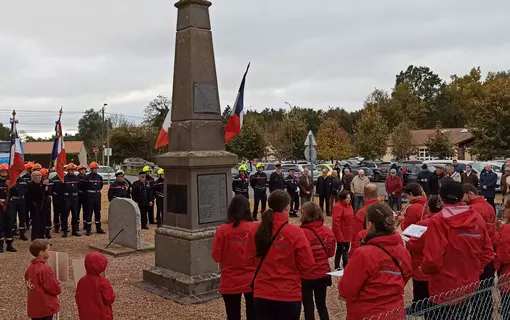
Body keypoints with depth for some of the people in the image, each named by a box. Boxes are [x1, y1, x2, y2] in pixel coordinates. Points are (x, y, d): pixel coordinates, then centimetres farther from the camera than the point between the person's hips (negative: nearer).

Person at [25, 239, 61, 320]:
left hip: (34, 307, 8)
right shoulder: (44, 269, -21)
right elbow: (56, 289, -18)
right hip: (45, 307, -8)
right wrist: (58, 289, 4)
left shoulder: (30, 268, 3)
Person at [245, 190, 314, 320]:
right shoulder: (295, 232, -16)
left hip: (262, 294, 3)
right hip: (289, 295, -3)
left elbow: (249, 258, 6)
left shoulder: (255, 231, -6)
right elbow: (307, 263, -11)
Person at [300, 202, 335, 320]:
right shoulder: (327, 231, -7)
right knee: (321, 304, 20)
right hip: (323, 274, 4)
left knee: (308, 307, 11)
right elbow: (330, 252, 4)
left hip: (306, 275, -4)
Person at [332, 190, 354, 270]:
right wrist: (339, 235, -25)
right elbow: (336, 222, -24)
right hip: (341, 233, -8)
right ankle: (337, 267, 15)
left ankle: (346, 266, 31)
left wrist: (352, 232, 13)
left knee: (346, 249, 18)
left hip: (348, 233, 8)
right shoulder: (338, 207, -20)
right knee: (340, 250, 3)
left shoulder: (348, 205, 8)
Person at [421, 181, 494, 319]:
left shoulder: (438, 221, -19)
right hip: (469, 286, 5)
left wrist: (424, 268, 1)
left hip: (444, 290, -5)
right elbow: (488, 252, 3)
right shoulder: (478, 218, -4)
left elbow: (432, 259, -19)